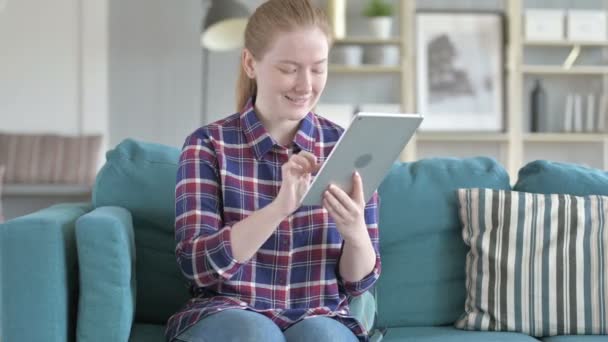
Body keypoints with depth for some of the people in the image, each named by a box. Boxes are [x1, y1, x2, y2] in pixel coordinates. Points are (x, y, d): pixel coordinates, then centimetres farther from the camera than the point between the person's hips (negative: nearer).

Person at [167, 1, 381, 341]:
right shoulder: (208, 145, -2)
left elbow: (359, 281, 4)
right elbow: (200, 264, -13)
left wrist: (355, 232, -20)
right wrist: (281, 206, -27)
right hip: (227, 315, -1)